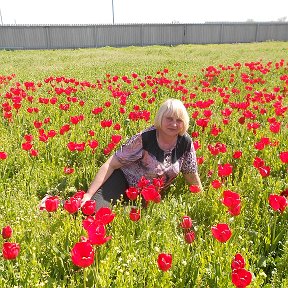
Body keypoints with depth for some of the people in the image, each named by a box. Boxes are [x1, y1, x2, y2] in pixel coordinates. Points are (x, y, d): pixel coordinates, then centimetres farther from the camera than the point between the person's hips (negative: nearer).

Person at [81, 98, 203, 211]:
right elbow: (111, 165, -24)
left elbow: (191, 174, 2)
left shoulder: (186, 142, -13)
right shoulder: (144, 139, -26)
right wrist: (89, 194, -29)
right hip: (124, 179, -5)